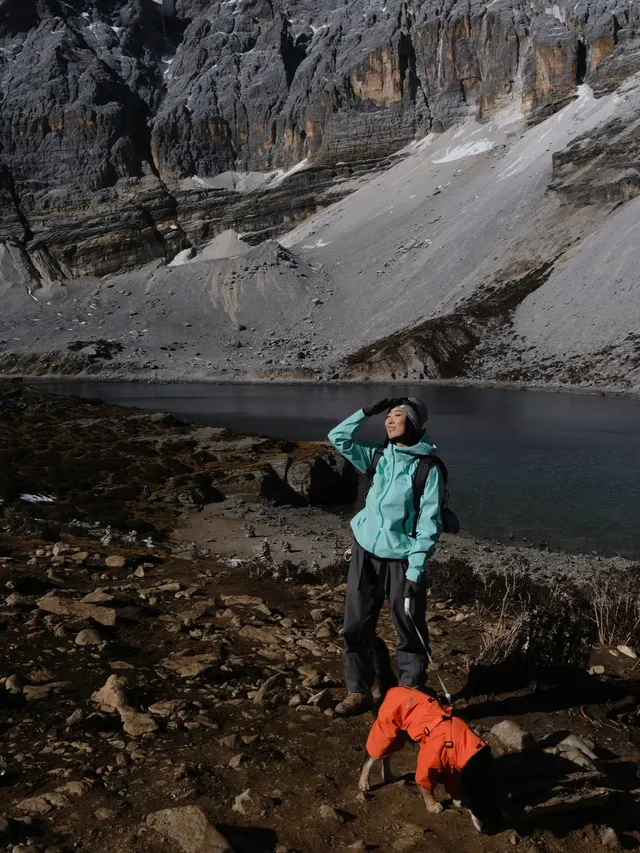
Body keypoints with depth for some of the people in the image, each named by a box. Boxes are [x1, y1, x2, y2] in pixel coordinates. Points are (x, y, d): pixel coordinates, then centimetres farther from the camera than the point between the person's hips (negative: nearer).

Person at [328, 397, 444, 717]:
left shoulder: (428, 468, -11)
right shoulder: (379, 456, 6)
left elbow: (429, 523, -13)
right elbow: (338, 438, 8)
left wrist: (416, 568, -17)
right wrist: (366, 412, -1)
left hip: (401, 559, -5)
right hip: (365, 552, 5)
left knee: (410, 632, 6)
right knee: (356, 627, 11)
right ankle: (359, 691, 25)